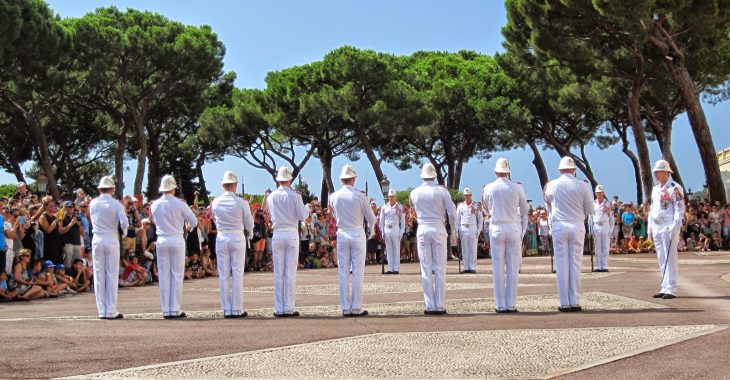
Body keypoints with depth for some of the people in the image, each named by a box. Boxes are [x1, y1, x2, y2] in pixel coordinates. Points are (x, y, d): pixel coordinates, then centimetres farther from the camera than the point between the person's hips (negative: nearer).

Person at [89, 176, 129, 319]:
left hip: (97, 240, 2)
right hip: (112, 239, -2)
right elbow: (124, 222, -15)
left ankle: (102, 311, 7)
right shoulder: (116, 204, -6)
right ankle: (111, 311, 1)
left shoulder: (93, 204, 3)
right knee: (112, 275, 1)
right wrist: (124, 232, 4)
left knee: (99, 276, 6)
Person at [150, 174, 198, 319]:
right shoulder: (180, 204, -8)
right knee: (177, 275, 2)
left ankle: (166, 310, 7)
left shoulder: (155, 205, 2)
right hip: (177, 240, -3)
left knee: (164, 276, 6)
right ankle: (175, 310, 0)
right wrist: (189, 225, 17)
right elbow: (194, 222, -3)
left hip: (161, 241, 3)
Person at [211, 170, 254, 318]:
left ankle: (226, 310, 8)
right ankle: (237, 309, 1)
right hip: (238, 237, -2)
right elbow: (249, 223, 0)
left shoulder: (216, 203, -1)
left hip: (221, 238, 2)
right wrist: (250, 234, 21)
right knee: (237, 274, 1)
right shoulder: (241, 202, -8)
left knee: (224, 275, 6)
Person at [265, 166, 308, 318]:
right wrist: (305, 207, 13)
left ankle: (279, 309, 4)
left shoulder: (271, 196, 3)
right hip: (292, 234, -2)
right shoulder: (295, 196, -5)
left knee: (278, 272, 4)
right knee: (291, 272, 0)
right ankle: (289, 308, 0)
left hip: (277, 234, 2)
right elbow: (302, 217, -5)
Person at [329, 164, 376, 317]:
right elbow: (371, 218, -1)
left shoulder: (333, 197, -1)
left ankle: (346, 308, 6)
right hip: (358, 234, -3)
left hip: (341, 234, 3)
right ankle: (356, 308, 0)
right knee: (358, 272, 1)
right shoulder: (359, 196, -9)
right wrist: (371, 229, 20)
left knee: (343, 272, 6)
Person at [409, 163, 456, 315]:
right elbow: (452, 213, -3)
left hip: (422, 230, 1)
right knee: (440, 268, 3)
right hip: (439, 229, -1)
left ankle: (430, 306, 3)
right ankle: (439, 306, 2)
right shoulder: (442, 190, -3)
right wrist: (452, 229, 12)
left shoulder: (414, 193, 3)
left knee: (426, 269, 3)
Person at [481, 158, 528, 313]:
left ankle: (501, 305, 2)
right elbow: (524, 212, 7)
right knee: (513, 268, 3)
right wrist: (522, 233, 16)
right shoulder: (517, 188, 0)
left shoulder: (488, 188, 0)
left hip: (496, 229, 0)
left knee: (498, 268, 2)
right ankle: (511, 305, 2)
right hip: (514, 229, 0)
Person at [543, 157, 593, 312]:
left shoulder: (551, 185, 2)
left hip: (559, 226, 0)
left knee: (561, 264, 2)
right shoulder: (582, 185, 0)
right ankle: (575, 302, 4)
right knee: (575, 264, 4)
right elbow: (590, 210, 5)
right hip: (577, 226, 0)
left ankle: (565, 303, 0)